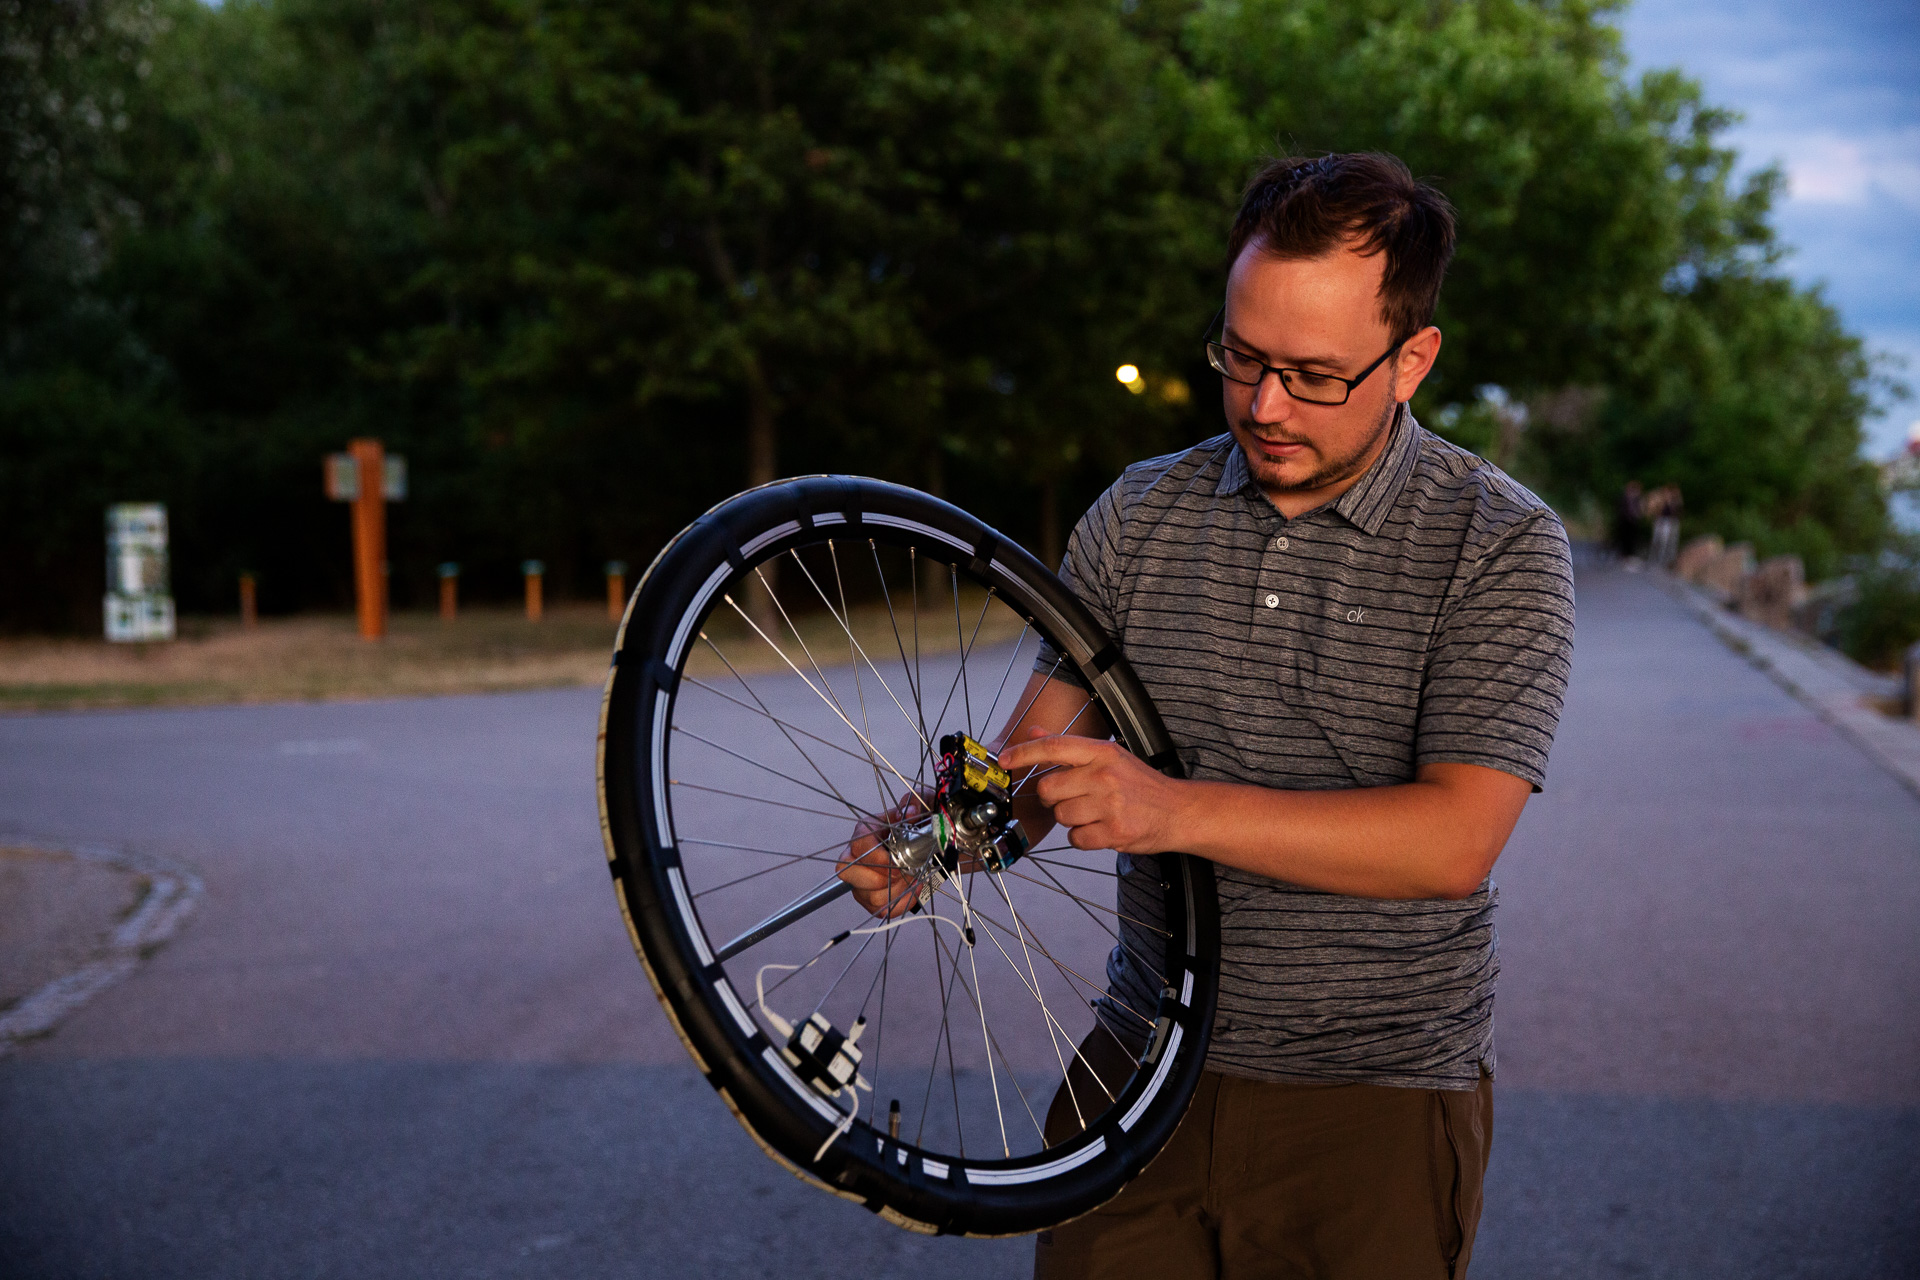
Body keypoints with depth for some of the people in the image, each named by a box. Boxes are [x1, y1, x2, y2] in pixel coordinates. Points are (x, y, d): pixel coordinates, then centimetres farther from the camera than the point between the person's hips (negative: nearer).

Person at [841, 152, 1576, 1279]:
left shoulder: (1501, 545, -9)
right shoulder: (1138, 515, 4)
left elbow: (1456, 838, -19)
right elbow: (1038, 751, 5)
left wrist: (1179, 810, -28)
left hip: (1376, 1101, -3)